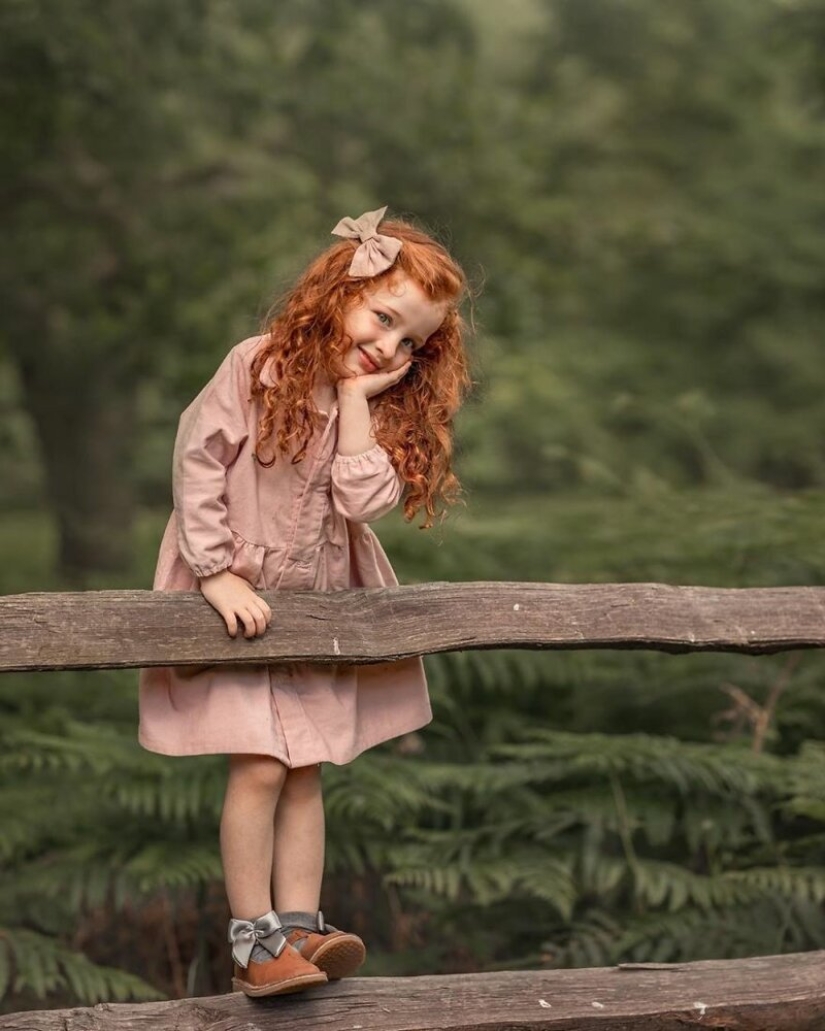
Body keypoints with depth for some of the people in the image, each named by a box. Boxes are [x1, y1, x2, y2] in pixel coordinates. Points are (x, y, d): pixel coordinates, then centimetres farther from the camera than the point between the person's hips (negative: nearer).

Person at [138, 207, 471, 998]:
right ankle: (251, 941, -7)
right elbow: (196, 464, -12)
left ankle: (298, 927, 4)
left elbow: (365, 498, -14)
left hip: (320, 607, 5)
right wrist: (217, 573, -16)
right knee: (259, 768, -11)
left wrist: (356, 396, -17)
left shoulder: (385, 405, 2)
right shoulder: (258, 368, -12)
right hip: (238, 602, -5)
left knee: (305, 774, 3)